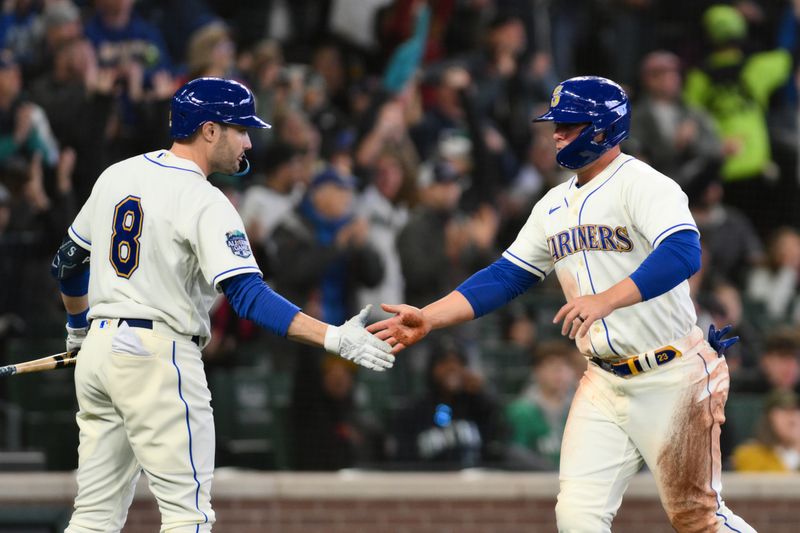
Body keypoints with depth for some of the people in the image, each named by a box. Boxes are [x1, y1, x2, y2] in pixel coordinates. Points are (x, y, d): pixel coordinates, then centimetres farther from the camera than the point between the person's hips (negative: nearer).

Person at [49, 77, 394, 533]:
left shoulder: (116, 176, 10)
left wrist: (79, 327, 39)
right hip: (159, 357, -8)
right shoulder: (205, 204, -13)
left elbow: (69, 262, 22)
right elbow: (249, 297, -23)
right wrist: (333, 338, -28)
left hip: (99, 349, 8)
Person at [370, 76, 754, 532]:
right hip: (604, 383, 7)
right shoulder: (556, 205, 12)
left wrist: (606, 300, -42)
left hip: (673, 378, -7)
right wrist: (428, 318, 3)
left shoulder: (644, 185, -13)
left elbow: (682, 254, -30)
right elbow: (506, 276, 14)